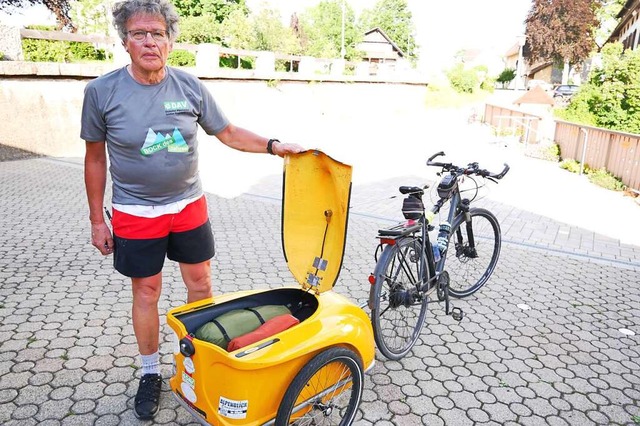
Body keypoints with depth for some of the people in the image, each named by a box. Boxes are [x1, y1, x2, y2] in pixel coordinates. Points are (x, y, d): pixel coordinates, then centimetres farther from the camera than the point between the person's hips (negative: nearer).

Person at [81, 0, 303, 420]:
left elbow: (228, 133, 2)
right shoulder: (102, 91, -10)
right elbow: (95, 157, -1)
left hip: (189, 206, 2)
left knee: (200, 283, 10)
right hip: (135, 213, -2)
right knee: (146, 293, 9)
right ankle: (151, 373, 30)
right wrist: (97, 219, 1)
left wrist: (274, 145, -11)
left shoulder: (190, 86, -6)